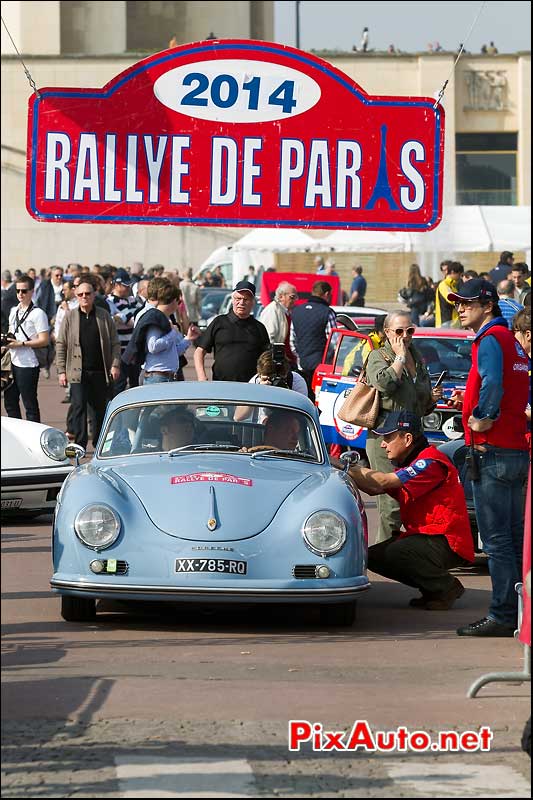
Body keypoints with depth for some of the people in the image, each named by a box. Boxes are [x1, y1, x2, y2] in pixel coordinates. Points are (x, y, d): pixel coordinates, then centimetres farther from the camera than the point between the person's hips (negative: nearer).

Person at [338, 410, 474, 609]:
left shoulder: (430, 462, -19)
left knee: (396, 553, -30)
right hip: (422, 536, 10)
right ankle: (431, 588, 9)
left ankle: (446, 587, -8)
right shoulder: (406, 464, 15)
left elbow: (383, 483, -24)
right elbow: (374, 488, 9)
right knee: (373, 557, 1)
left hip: (448, 542, -10)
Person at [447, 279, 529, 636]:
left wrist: (484, 417, -18)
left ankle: (502, 616, -7)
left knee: (497, 539, -7)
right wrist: (470, 400, 15)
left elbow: (492, 382, -30)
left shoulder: (490, 339, -11)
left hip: (494, 451, -10)